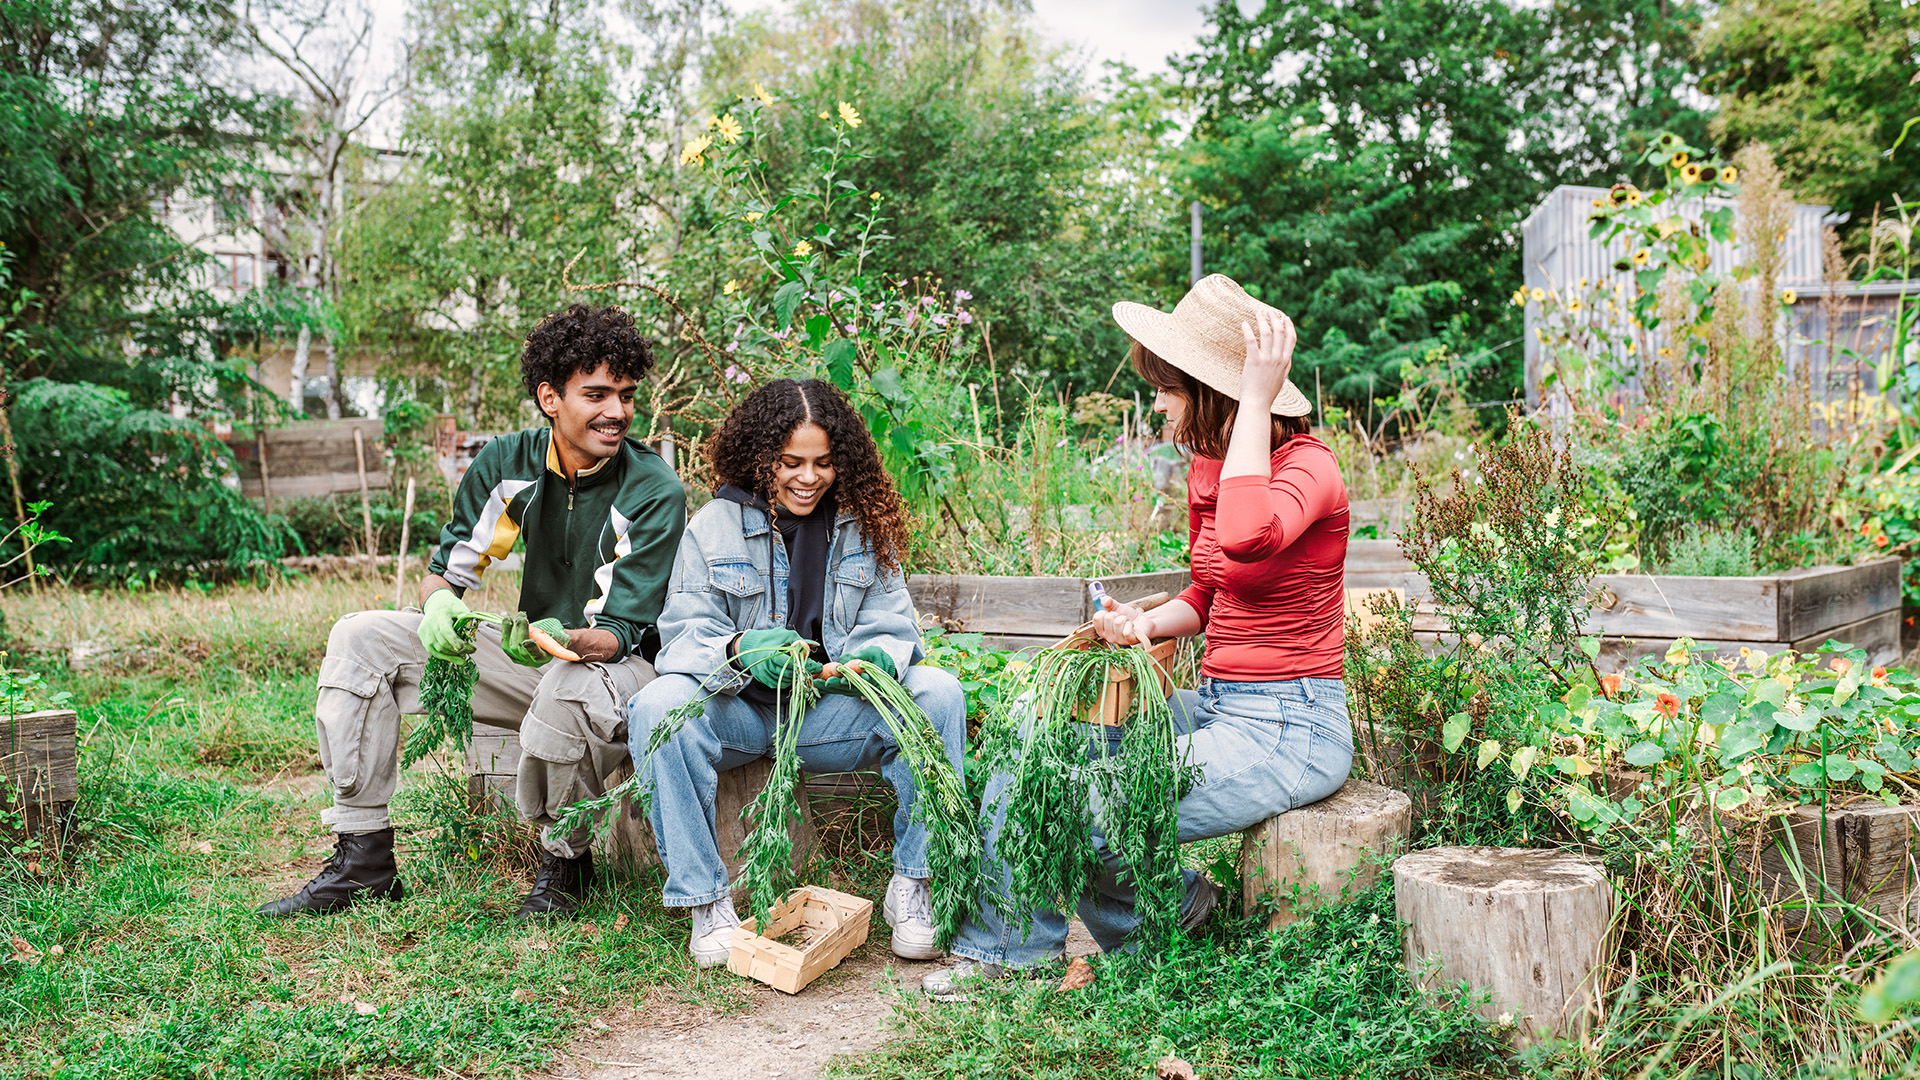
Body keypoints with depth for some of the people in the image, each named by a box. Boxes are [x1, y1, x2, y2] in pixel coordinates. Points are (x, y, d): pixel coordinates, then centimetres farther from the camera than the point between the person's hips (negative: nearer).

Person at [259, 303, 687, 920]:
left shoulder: (655, 492, -19)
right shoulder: (509, 464, -4)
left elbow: (620, 633, -22)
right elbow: (449, 566, 3)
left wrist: (559, 640, -44)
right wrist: (440, 602, -22)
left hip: (622, 667, -5)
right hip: (532, 652, 6)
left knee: (571, 687, -42)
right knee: (360, 638, -5)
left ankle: (565, 866, -13)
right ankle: (364, 861, -3)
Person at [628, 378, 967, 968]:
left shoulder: (865, 524, 4)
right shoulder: (713, 526, -2)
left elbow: (890, 626, 3)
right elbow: (685, 634, -7)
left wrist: (877, 657, -23)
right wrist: (739, 650, -31)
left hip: (833, 709, 2)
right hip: (738, 711, -1)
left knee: (939, 692, -23)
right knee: (658, 706, -33)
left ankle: (913, 885, -14)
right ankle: (706, 898, -20)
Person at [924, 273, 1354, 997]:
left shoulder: (1307, 465, -17)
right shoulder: (1208, 468, 8)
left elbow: (1246, 536, -43)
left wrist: (1255, 398, -33)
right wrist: (1144, 624, -1)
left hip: (1288, 729, -9)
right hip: (1212, 705, 9)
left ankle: (1169, 909, 12)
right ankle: (999, 949, 12)